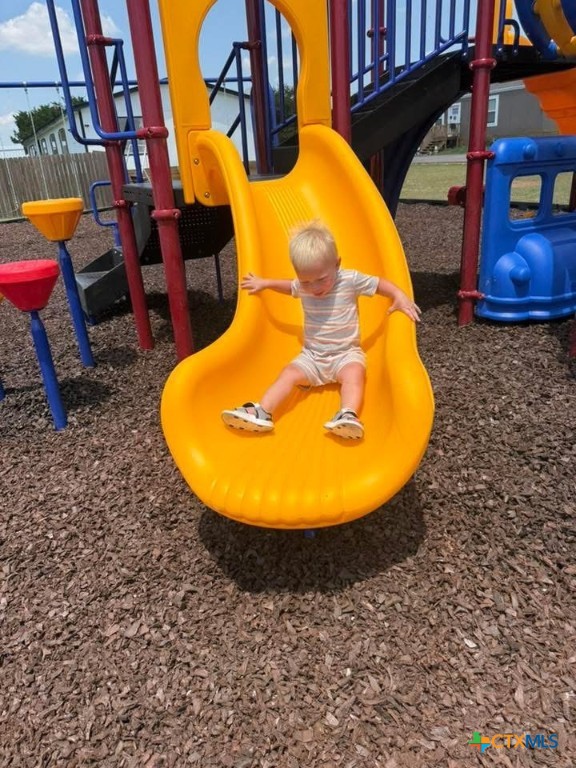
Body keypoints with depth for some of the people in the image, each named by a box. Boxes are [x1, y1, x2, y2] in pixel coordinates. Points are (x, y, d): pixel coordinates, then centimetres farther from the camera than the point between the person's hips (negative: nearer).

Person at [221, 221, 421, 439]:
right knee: (289, 374, -18)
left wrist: (400, 296, -19)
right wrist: (265, 283, 26)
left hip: (346, 354, -3)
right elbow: (289, 286, 25)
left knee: (354, 373, -33)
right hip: (312, 356, 3)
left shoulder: (351, 280, -11)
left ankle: (348, 415, -51)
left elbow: (380, 283, -3)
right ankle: (261, 413, -29)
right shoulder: (302, 286, 1)